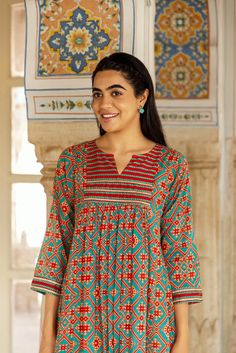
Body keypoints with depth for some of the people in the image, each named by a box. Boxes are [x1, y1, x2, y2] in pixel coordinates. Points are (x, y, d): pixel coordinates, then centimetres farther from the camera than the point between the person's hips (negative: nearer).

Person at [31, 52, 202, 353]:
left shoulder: (171, 164, 2)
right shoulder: (73, 160, 6)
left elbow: (180, 249, 1)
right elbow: (57, 242, 5)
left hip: (146, 310, -1)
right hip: (83, 311, 1)